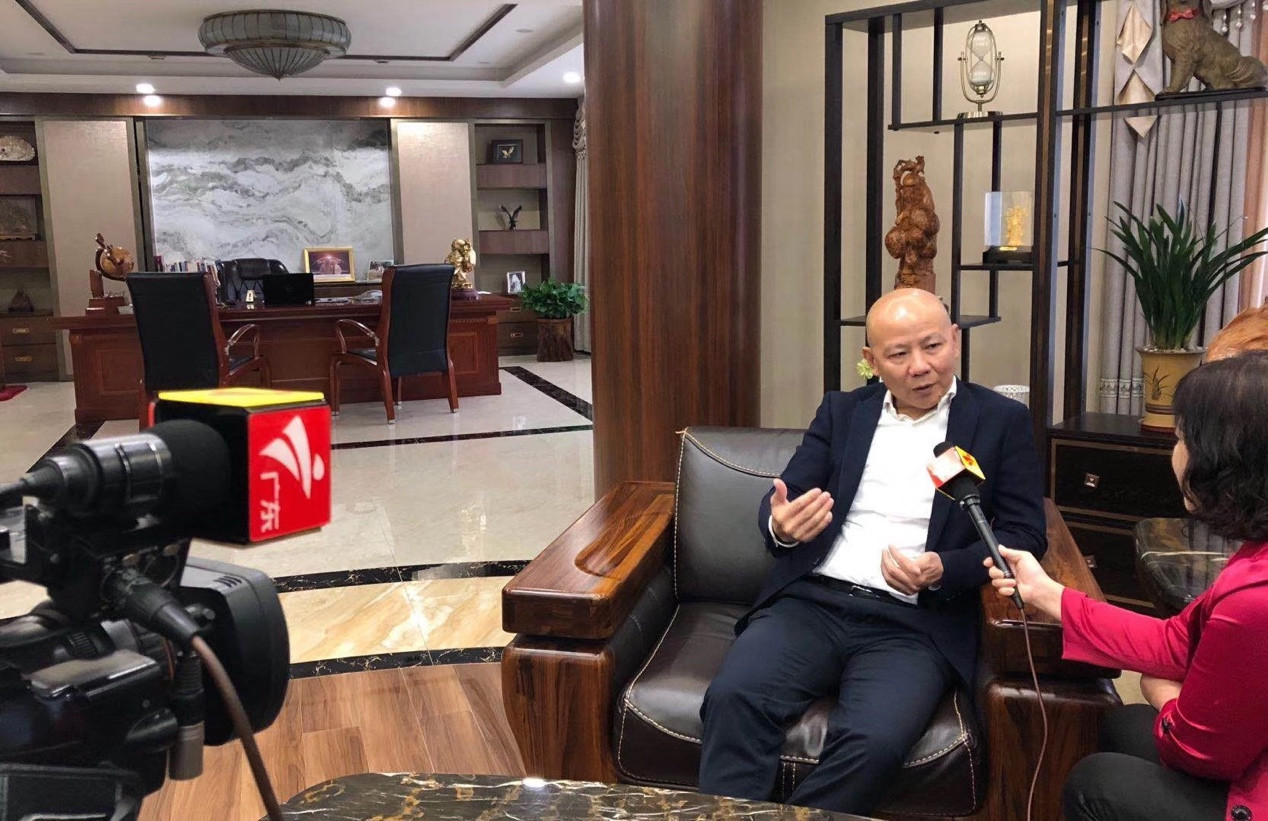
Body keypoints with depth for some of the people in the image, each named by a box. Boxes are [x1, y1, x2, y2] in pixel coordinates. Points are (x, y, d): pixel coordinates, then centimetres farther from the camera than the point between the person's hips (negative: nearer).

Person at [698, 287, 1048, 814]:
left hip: (914, 623, -2)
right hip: (811, 601, 2)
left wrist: (944, 571, -17)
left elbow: (1025, 535, 3)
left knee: (874, 742, -31)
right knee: (732, 698, -27)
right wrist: (781, 527, -16)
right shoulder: (841, 411, 16)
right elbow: (776, 503, 10)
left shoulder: (1002, 421, 8)